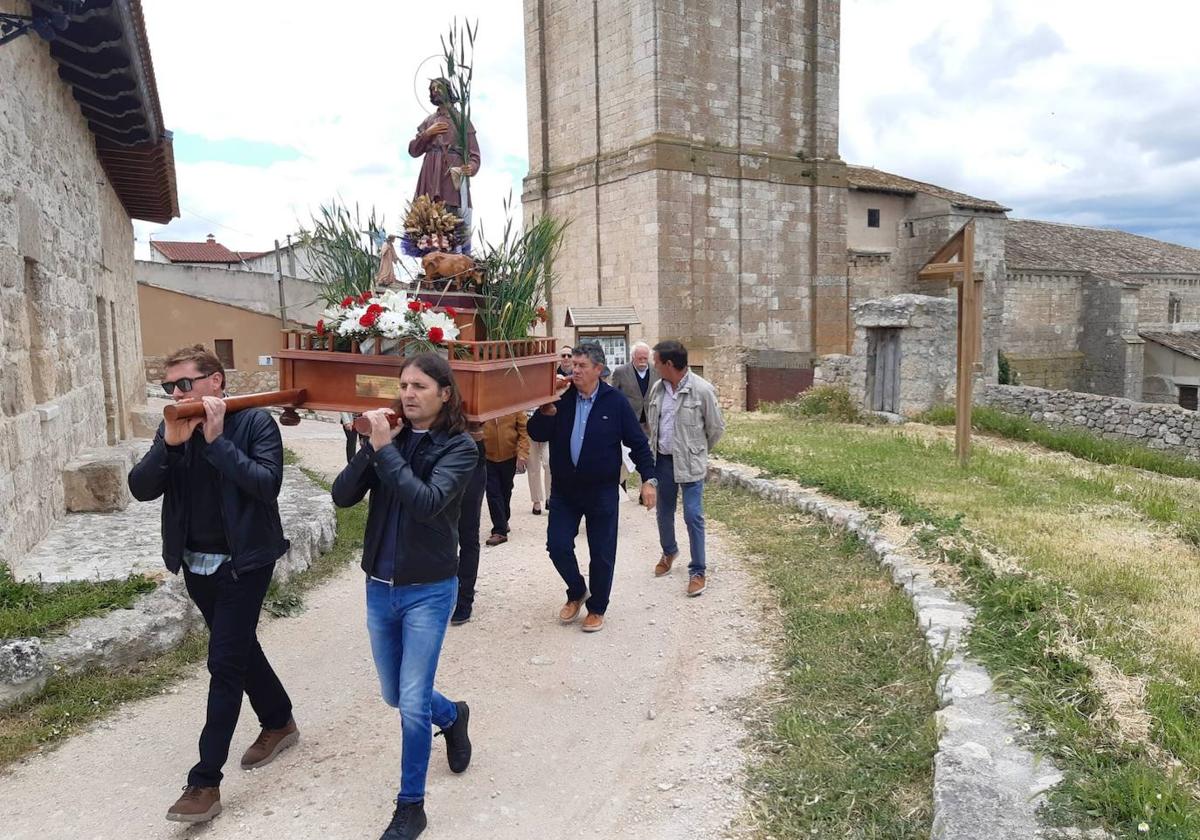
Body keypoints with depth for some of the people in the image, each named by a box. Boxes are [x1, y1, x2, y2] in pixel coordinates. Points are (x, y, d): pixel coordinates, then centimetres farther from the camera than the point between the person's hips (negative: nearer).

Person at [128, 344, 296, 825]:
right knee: (240, 649, 20)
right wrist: (170, 443, -21)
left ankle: (205, 782, 2)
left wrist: (216, 439, -26)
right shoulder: (172, 428, 3)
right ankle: (279, 723, 40)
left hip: (244, 563, -6)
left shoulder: (255, 421, -13)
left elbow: (267, 484, -25)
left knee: (224, 663, -5)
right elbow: (140, 489, -6)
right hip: (196, 564, 6)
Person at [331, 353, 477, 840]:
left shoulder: (459, 447, -12)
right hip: (379, 587, 5)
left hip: (429, 591, -5)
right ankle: (453, 716, 50)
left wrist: (385, 448, -26)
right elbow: (342, 496, -9)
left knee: (412, 704, -1)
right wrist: (373, 446, -21)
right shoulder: (391, 435, -1)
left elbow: (426, 502, -28)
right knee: (394, 695, 19)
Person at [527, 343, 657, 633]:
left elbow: (638, 443, -3)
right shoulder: (561, 398, -2)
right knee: (558, 545, 1)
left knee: (601, 552, 7)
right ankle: (576, 592, 29)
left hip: (602, 491, -2)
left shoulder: (615, 402, -7)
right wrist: (546, 412, -24)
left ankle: (597, 609, 26)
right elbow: (536, 434, -5)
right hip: (564, 489, 2)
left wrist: (648, 479, -10)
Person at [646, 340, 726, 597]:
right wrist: (656, 447, 14)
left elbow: (716, 427, -3)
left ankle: (697, 571, 8)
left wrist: (698, 451, 8)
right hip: (662, 460, 5)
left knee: (693, 516, -5)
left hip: (690, 463, -5)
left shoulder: (702, 390, -14)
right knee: (664, 513, 17)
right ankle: (669, 551, 43)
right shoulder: (657, 389, 1)